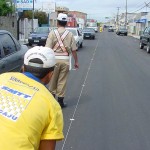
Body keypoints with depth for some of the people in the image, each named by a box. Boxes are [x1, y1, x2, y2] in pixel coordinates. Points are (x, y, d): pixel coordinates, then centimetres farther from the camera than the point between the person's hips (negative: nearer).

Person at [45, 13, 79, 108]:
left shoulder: (53, 33, -3)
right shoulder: (70, 34, 1)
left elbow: (48, 48, -9)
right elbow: (74, 50, 1)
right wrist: (76, 61, 9)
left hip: (54, 59, -1)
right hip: (65, 59, 1)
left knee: (53, 80, 15)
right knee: (62, 81, 7)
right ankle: (60, 101, 10)